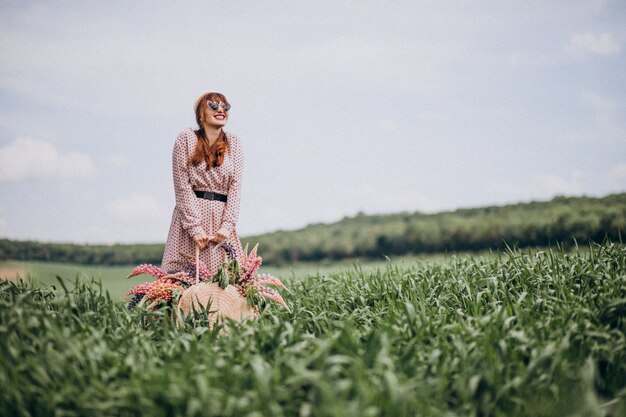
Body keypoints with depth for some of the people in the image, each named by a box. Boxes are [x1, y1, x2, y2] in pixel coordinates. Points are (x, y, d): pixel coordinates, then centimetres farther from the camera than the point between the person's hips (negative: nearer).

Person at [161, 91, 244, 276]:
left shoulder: (233, 142, 12)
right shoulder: (186, 139, 2)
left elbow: (235, 186, 4)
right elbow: (183, 188, -4)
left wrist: (227, 225, -8)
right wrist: (195, 228, -12)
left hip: (221, 220, 3)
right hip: (190, 214, -3)